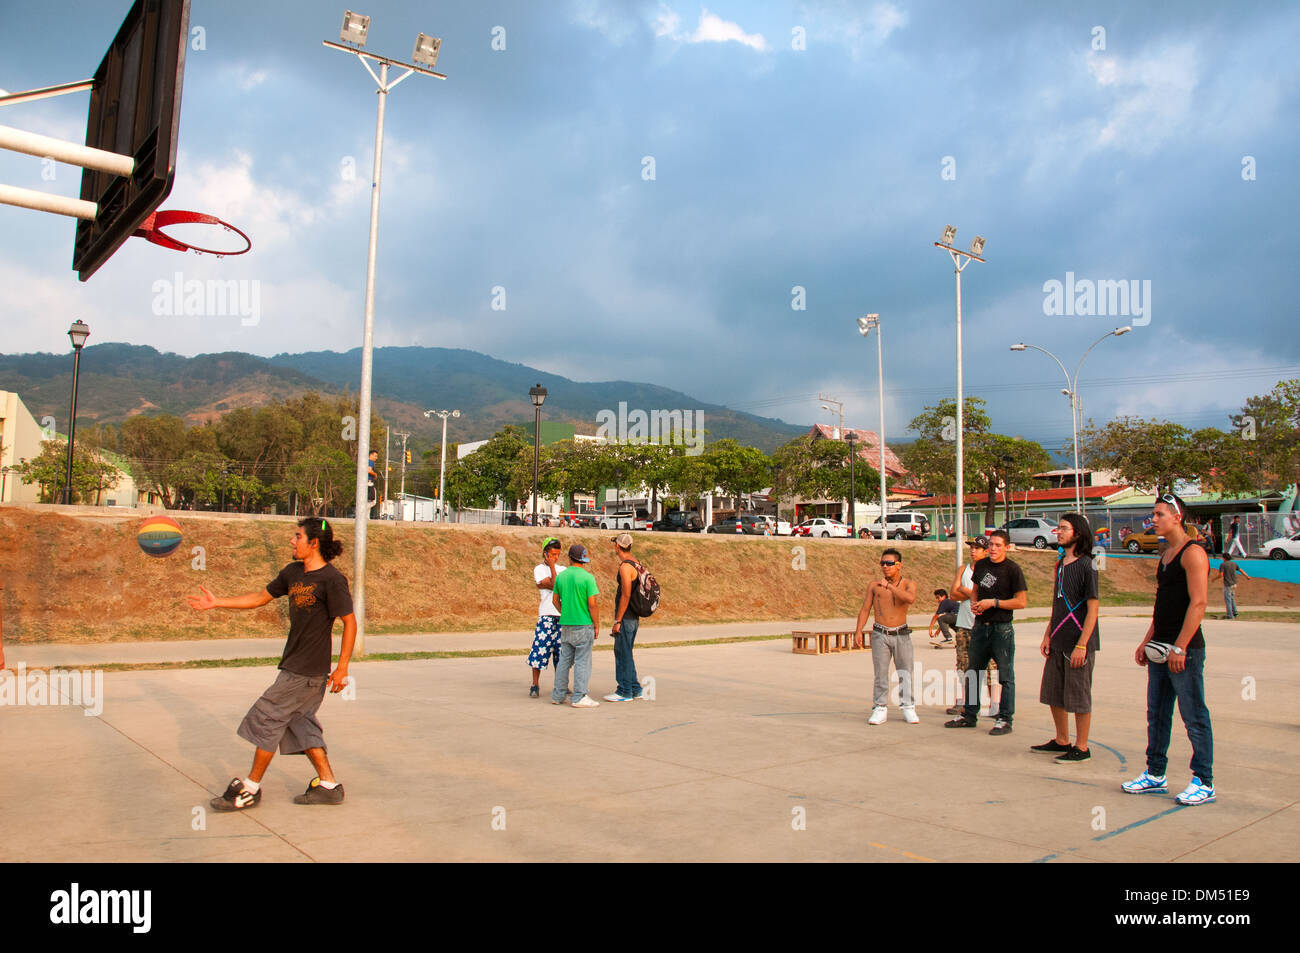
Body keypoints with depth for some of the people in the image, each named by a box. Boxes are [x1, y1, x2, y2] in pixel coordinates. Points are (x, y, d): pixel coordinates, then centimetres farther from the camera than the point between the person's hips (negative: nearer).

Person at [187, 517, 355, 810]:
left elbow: (350, 622, -15)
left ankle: (251, 788, 16)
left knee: (266, 720, 1)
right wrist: (217, 603, 16)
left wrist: (342, 668, -15)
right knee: (299, 723, 11)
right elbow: (260, 598, 20)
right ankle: (328, 785, 19)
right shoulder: (292, 572, 8)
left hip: (307, 671, -8)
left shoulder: (332, 579, -17)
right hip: (295, 665, 8)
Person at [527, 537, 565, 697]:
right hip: (547, 615, -5)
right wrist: (552, 566, -6)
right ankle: (535, 686, 2)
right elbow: (554, 585, -12)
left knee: (561, 651, 7)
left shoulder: (562, 570, 17)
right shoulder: (539, 569, 0)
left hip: (563, 615, 5)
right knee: (540, 648, -7)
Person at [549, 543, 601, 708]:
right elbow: (592, 604, -13)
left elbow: (556, 600, 12)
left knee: (564, 660, 13)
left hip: (566, 626, 5)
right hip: (583, 626, -5)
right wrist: (597, 625, -3)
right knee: (582, 662, 0)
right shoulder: (587, 577, -12)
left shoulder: (561, 576, 4)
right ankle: (579, 697, 0)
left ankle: (558, 695, 17)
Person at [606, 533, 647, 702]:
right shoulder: (636, 565, 12)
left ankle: (624, 692, 5)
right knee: (624, 654, 17)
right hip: (634, 618, 9)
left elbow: (626, 595, -21)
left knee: (623, 654, -1)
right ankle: (635, 690, 22)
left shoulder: (625, 566, -17)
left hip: (626, 618, -9)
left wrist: (617, 621, -18)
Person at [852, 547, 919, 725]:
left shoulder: (908, 584, 1)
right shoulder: (875, 585, 4)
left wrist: (889, 586, -24)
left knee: (905, 672, 3)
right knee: (880, 673, -1)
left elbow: (910, 598, -22)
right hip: (880, 635, 0)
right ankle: (880, 709, 7)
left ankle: (908, 707, 15)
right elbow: (865, 609, 5)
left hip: (901, 634, 0)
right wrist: (858, 631, -4)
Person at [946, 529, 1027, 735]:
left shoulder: (1013, 570, -9)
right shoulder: (981, 565, 9)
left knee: (1005, 675, 1)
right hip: (980, 626, 6)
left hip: (1002, 628, -6)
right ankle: (969, 715, 22)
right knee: (972, 672, 12)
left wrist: (993, 602, -15)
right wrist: (973, 604, 2)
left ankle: (1005, 720, 9)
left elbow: (1021, 602, -11)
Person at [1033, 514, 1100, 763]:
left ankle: (1081, 748, 14)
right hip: (1058, 641, 8)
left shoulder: (1086, 565, -12)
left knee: (1078, 697, 2)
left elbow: (1093, 607, -15)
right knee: (1053, 695, 14)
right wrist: (1047, 635, 12)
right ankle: (1061, 741, 28)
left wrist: (1082, 645, -18)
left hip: (1078, 641, -8)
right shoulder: (1061, 564, 12)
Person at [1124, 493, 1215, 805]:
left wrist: (1180, 647, -22)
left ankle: (1204, 782, 8)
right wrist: (1147, 642, 17)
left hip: (1185, 650, -9)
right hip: (1162, 649, 9)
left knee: (1194, 717, -1)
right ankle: (1155, 774, 22)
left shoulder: (1193, 553, -12)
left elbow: (1198, 603, -19)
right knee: (1157, 714, 13)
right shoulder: (1165, 556, 16)